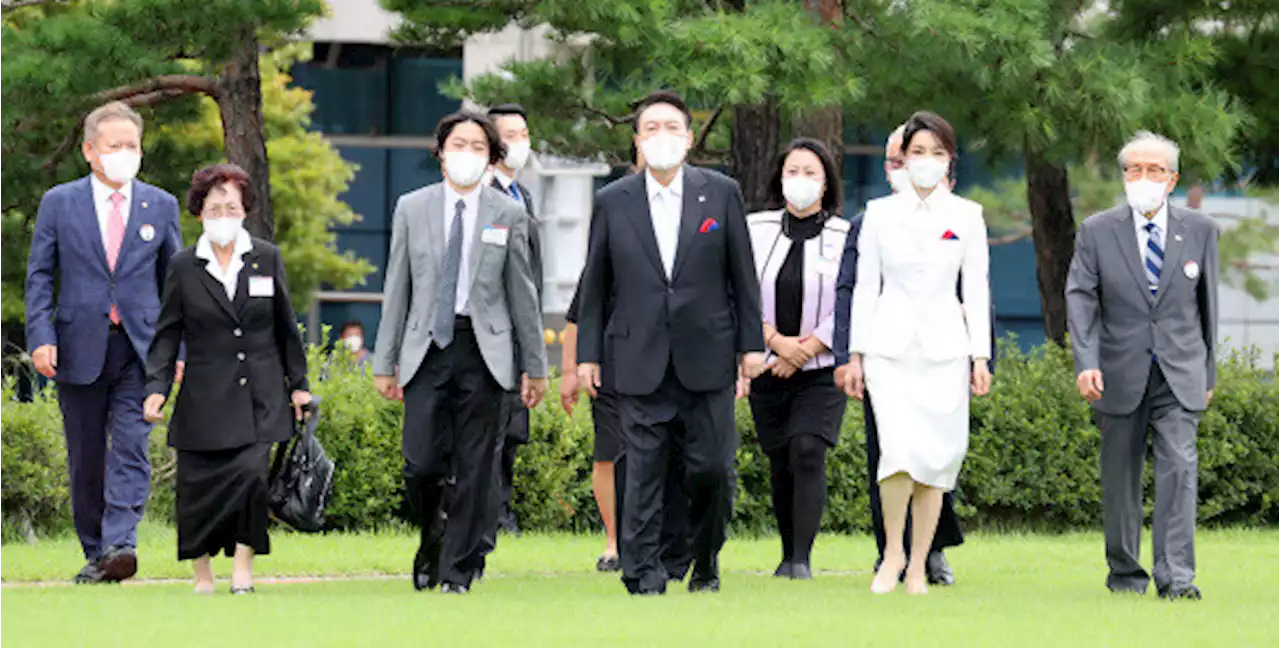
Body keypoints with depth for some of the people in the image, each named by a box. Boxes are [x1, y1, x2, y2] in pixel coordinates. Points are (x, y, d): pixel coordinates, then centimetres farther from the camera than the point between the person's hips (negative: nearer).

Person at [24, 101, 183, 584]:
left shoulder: (161, 207, 9)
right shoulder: (60, 203, 6)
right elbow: (39, 276, 5)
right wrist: (41, 337, -8)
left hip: (139, 347, 0)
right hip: (79, 348, 0)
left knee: (130, 446, -16)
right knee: (86, 458, 5)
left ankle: (120, 544, -25)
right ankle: (95, 554, 15)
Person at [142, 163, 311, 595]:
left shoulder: (267, 259, 7)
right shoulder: (184, 267, 4)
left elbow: (286, 327, 13)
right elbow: (167, 334, 5)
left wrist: (298, 384, 12)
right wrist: (157, 388, -7)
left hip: (259, 396, 0)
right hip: (205, 396, 0)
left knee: (253, 474, -15)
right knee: (200, 487, 0)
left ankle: (244, 568, -5)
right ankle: (203, 573, 16)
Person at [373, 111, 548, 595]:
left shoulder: (508, 215, 5)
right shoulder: (412, 209, 7)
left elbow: (522, 295, 8)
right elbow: (397, 290, 9)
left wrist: (535, 366, 7)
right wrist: (385, 361, 6)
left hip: (484, 350, 0)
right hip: (427, 346, 0)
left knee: (474, 468, -1)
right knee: (422, 464, -8)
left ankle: (459, 572, 7)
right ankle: (432, 536, 21)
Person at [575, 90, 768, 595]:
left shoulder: (721, 193, 5)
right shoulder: (613, 202, 5)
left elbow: (742, 274, 7)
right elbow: (595, 284, 9)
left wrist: (751, 342, 4)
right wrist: (588, 353, 6)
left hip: (707, 358, 0)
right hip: (641, 360, 0)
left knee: (713, 468, 1)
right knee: (644, 472, -3)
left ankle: (706, 563, 22)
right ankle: (644, 579, -1)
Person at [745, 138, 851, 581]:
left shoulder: (844, 237, -3)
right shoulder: (756, 230, 3)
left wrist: (806, 349, -11)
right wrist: (777, 341, -12)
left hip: (822, 367, -3)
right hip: (769, 367, 3)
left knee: (808, 452, -18)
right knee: (780, 463, 7)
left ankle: (803, 560, -19)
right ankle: (789, 554, 23)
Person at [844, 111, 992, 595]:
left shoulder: (966, 215, 6)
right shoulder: (880, 213, 6)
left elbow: (976, 288, 6)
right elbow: (865, 286, 7)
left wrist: (980, 357, 0)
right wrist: (855, 354, 4)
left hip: (944, 347, 1)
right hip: (890, 346, -1)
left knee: (937, 458, -1)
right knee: (899, 450, -17)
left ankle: (918, 567, 7)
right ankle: (892, 552, -1)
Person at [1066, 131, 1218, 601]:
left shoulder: (1199, 231, 5)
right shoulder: (1097, 232, 1)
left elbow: (1207, 303, 12)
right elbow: (1081, 298, -7)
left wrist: (1208, 372, 13)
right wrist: (1086, 363, -21)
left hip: (1179, 376, 0)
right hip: (1120, 377, 0)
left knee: (1179, 466, -14)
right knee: (1121, 478, 8)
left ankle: (1176, 576, -18)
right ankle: (1125, 571, 22)